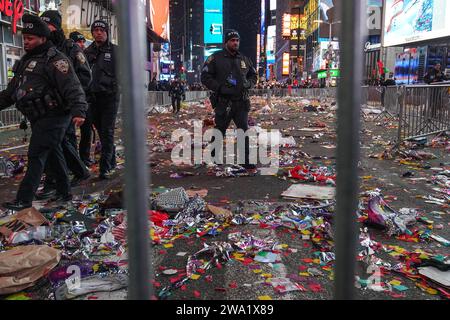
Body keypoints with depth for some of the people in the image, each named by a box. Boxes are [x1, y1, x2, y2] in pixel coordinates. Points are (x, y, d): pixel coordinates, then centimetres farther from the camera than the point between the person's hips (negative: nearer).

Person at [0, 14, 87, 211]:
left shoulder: (55, 60, -11)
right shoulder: (27, 61, 18)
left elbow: (73, 88, -23)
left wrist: (78, 111, -36)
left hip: (53, 117, -9)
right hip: (39, 118, 9)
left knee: (36, 155, -9)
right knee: (53, 154, 14)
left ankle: (24, 199, -3)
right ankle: (64, 193, 25)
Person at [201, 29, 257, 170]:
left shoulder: (244, 59, 12)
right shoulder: (216, 58, -3)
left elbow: (253, 76, 22)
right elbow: (205, 77, -4)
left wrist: (248, 83, 0)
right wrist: (219, 87, -16)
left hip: (241, 102, 4)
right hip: (223, 103, -4)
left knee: (244, 130, 1)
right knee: (220, 131, 7)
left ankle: (245, 160, 6)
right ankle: (214, 156, 26)